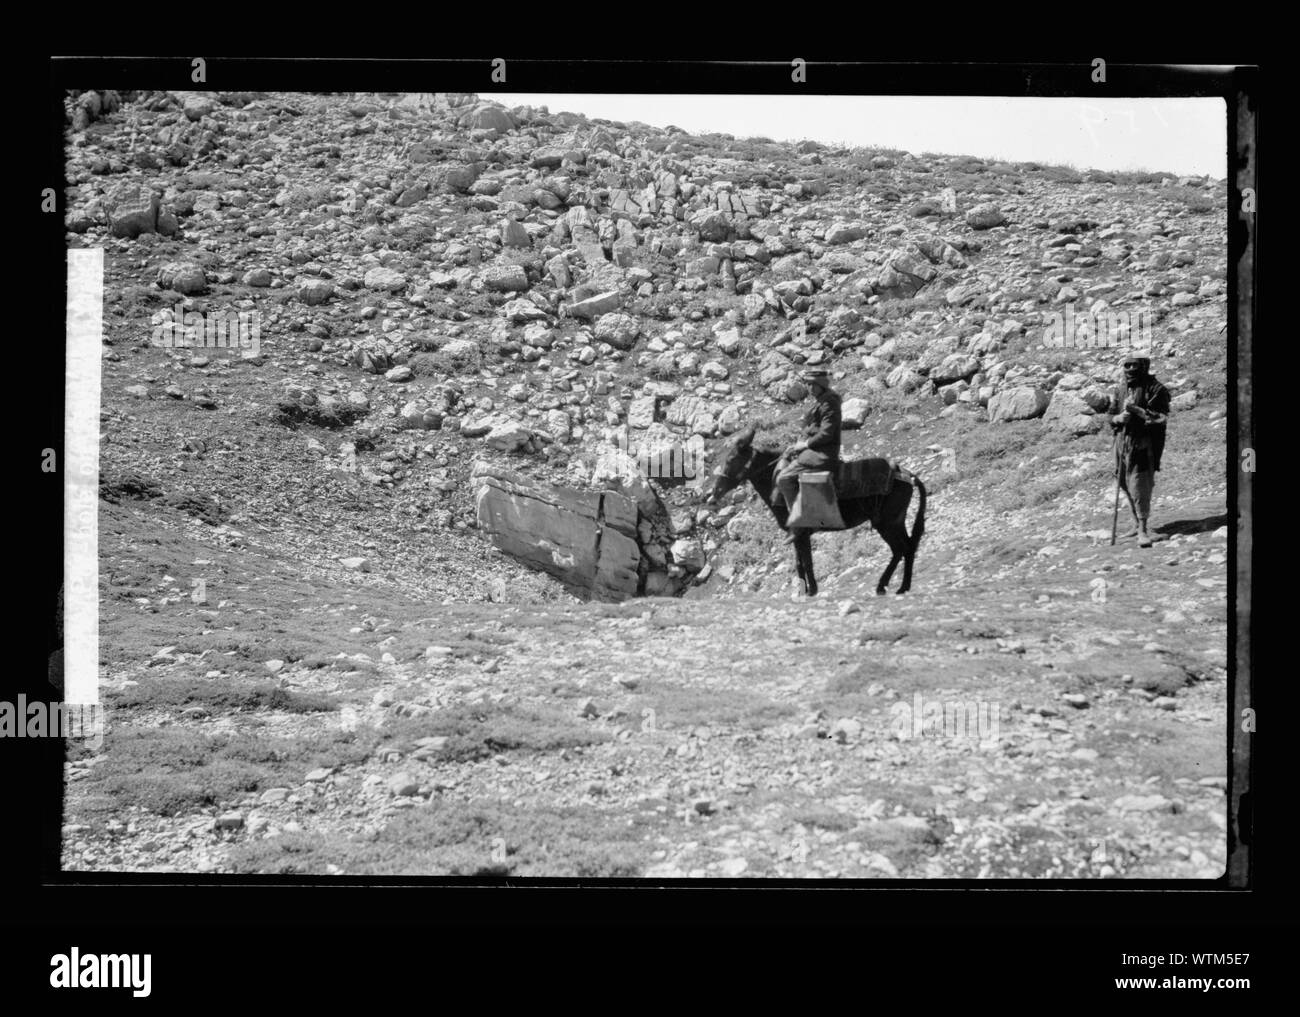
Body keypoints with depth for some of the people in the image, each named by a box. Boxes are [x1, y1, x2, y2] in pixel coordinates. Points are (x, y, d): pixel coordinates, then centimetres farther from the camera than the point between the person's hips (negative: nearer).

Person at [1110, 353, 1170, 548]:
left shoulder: (1155, 389, -5)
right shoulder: (1121, 390, 14)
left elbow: (1162, 418, -11)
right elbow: (1111, 416, 20)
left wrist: (1138, 410, -20)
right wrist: (1119, 418, -3)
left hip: (1144, 443, -7)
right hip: (1123, 442, 7)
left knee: (1139, 484, -13)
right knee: (1125, 484, 10)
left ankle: (1143, 530, -10)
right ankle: (1138, 525, 23)